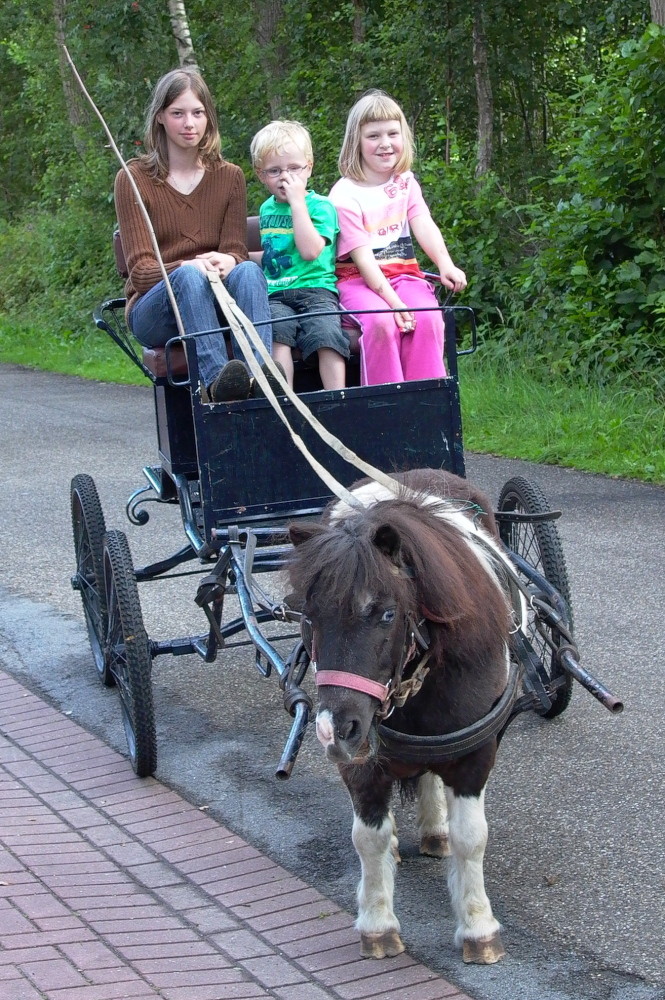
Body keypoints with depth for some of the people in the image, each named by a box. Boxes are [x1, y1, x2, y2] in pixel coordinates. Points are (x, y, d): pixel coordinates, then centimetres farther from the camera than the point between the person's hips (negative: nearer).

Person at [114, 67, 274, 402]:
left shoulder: (230, 176, 12)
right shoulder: (134, 178, 2)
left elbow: (236, 250, 2)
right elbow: (139, 269, -7)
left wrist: (227, 262, -24)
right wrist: (187, 267, -29)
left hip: (217, 305, 2)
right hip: (153, 308, -2)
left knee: (248, 270, -31)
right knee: (189, 276, -36)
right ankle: (215, 381, -56)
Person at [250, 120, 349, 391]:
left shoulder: (320, 206, 2)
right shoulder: (266, 209, 22)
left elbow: (310, 251, -15)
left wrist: (297, 201, -12)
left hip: (315, 289, -3)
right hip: (274, 295, 3)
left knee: (326, 331, -33)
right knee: (277, 329, -31)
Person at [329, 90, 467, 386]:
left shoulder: (405, 183, 11)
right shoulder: (345, 194, -8)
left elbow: (424, 226, -7)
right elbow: (362, 256, -15)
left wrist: (445, 265, -27)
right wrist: (393, 301, -26)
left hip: (404, 273, 4)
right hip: (360, 280, -4)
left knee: (427, 318, -26)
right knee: (380, 322, -34)